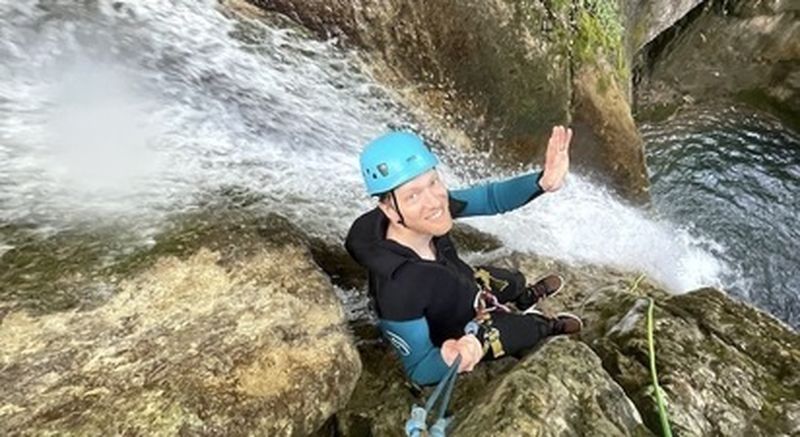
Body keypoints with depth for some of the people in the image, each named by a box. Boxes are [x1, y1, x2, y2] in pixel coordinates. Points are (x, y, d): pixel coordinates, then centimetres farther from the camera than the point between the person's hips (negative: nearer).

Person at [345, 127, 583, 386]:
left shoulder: (431, 204, -30)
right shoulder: (398, 291, -46)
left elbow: (490, 198, -17)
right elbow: (420, 372, -32)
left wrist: (543, 181, -36)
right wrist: (448, 361, -55)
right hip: (458, 335, -5)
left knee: (515, 283, 30)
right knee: (533, 328, 19)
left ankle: (525, 298, 68)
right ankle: (548, 325, 57)